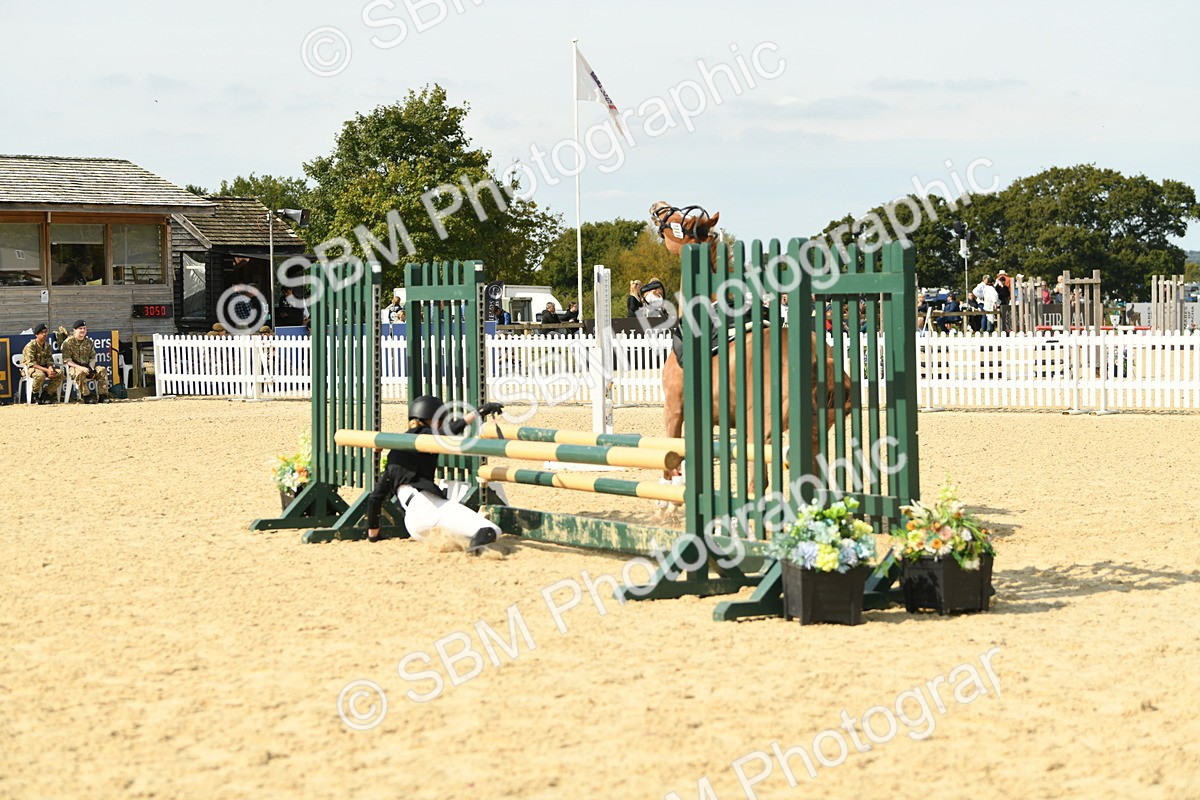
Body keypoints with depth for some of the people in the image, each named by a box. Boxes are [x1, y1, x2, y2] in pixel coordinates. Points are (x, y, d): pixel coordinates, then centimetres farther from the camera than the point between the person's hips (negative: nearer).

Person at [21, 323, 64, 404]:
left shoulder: (47, 346, 9)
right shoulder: (31, 346, -15)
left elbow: (49, 361, 4)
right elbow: (32, 364, -23)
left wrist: (50, 369, -21)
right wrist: (46, 370, -31)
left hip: (44, 367, 7)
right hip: (30, 368, -7)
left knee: (59, 373, -15)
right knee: (40, 375, -40)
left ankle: (45, 394, -8)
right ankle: (35, 395, -13)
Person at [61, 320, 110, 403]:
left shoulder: (89, 342, 12)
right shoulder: (68, 343, -6)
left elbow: (93, 357, 13)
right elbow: (66, 360, -12)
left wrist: (91, 368, -9)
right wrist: (80, 367, -24)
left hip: (87, 366, 5)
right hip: (73, 367, -5)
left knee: (102, 370, -17)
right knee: (80, 373, -39)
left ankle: (103, 395, -17)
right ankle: (86, 396, -30)